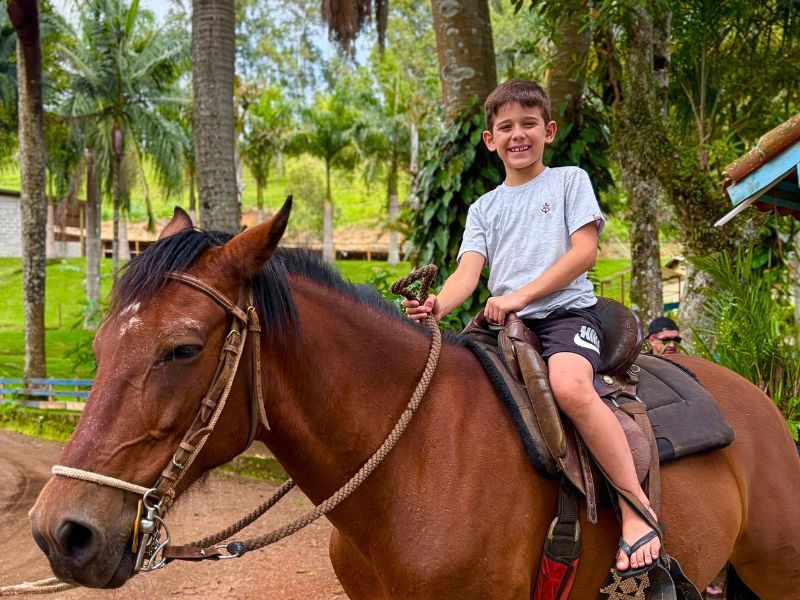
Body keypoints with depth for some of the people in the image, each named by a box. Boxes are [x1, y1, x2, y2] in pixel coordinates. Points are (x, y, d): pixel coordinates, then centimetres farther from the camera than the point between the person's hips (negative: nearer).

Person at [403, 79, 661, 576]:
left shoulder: (570, 180, 10)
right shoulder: (484, 208, 20)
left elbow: (585, 251, -3)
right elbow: (468, 271, 5)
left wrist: (520, 295, -13)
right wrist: (437, 306, -18)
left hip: (567, 310, -5)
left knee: (569, 386, -35)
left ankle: (638, 511, -31)